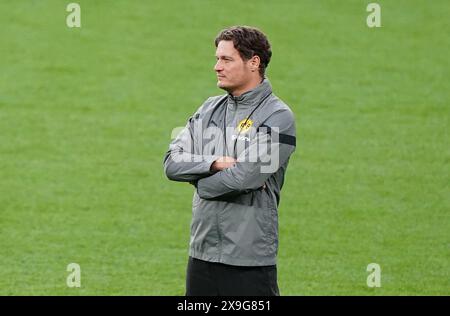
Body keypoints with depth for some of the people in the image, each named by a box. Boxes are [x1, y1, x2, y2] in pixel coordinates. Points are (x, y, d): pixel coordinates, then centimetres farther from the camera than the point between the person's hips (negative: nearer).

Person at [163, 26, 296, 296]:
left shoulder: (278, 117, -8)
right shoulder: (210, 109, 13)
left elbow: (244, 177, -18)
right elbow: (172, 162, 4)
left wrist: (200, 181, -2)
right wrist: (216, 163, -12)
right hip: (202, 251, 6)